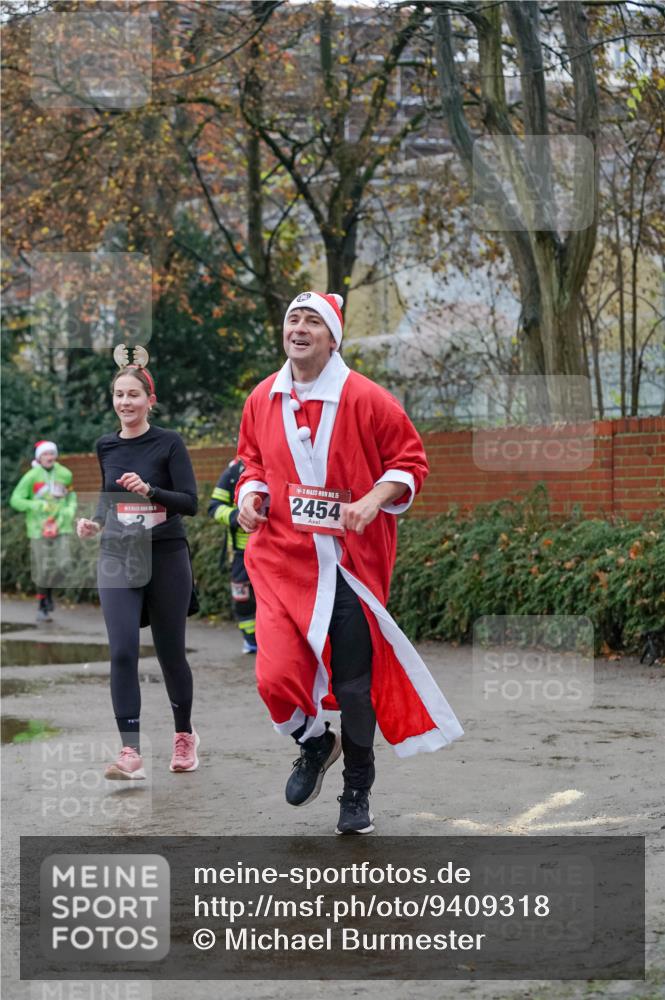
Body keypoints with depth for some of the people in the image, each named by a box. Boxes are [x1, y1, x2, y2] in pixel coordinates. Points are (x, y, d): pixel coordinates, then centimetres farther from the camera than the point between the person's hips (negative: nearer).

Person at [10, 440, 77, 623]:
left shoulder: (65, 475, 4)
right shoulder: (31, 477, -7)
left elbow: (71, 497, 20)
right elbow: (15, 500, -7)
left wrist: (69, 511, 0)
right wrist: (39, 506, -17)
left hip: (61, 527, 2)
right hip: (39, 529, -2)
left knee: (62, 565, -11)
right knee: (43, 570, -1)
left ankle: (49, 592, 18)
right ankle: (42, 607, 16)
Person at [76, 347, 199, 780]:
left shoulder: (169, 443, -5)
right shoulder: (105, 446, 8)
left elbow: (190, 503, -11)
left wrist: (148, 490, -25)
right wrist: (93, 522, 5)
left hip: (166, 558, -3)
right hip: (118, 560, 3)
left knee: (170, 652, 8)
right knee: (122, 653, -11)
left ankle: (185, 735, 31)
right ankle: (131, 753, -12)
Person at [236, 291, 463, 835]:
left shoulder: (366, 399, -7)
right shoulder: (263, 399, 6)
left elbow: (411, 459, -1)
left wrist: (374, 500, -16)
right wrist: (250, 493, 2)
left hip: (351, 562, -2)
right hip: (282, 560, 3)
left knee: (355, 684, 4)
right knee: (276, 677, -11)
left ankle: (358, 792, 25)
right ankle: (316, 744, 23)